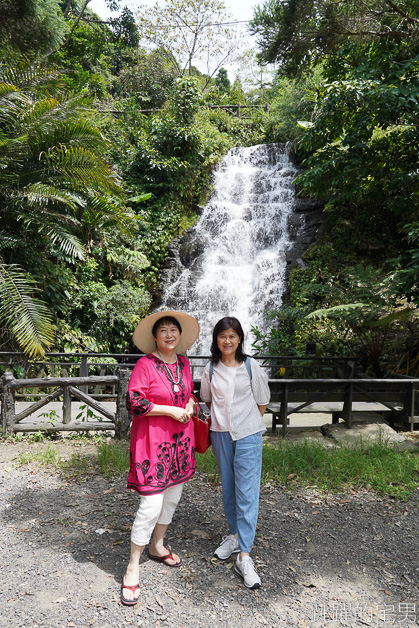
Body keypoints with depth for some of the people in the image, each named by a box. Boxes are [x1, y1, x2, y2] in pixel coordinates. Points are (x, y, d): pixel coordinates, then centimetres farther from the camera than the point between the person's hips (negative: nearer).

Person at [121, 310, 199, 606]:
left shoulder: (183, 363, 6)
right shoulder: (145, 365, -14)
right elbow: (134, 403, -17)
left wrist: (190, 404, -1)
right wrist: (170, 410, -20)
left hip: (180, 440, 7)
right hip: (153, 440, -7)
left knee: (173, 496, 18)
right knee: (151, 504, -6)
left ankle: (157, 546, 42)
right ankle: (133, 568, 14)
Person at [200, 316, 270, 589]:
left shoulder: (251, 366, -5)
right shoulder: (211, 369, 2)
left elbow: (262, 401, 4)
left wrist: (246, 421, 5)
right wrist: (223, 418, 12)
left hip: (248, 435, -3)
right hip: (220, 434, 3)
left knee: (247, 493, -5)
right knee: (228, 488, 16)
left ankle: (244, 557, 1)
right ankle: (234, 535, 36)